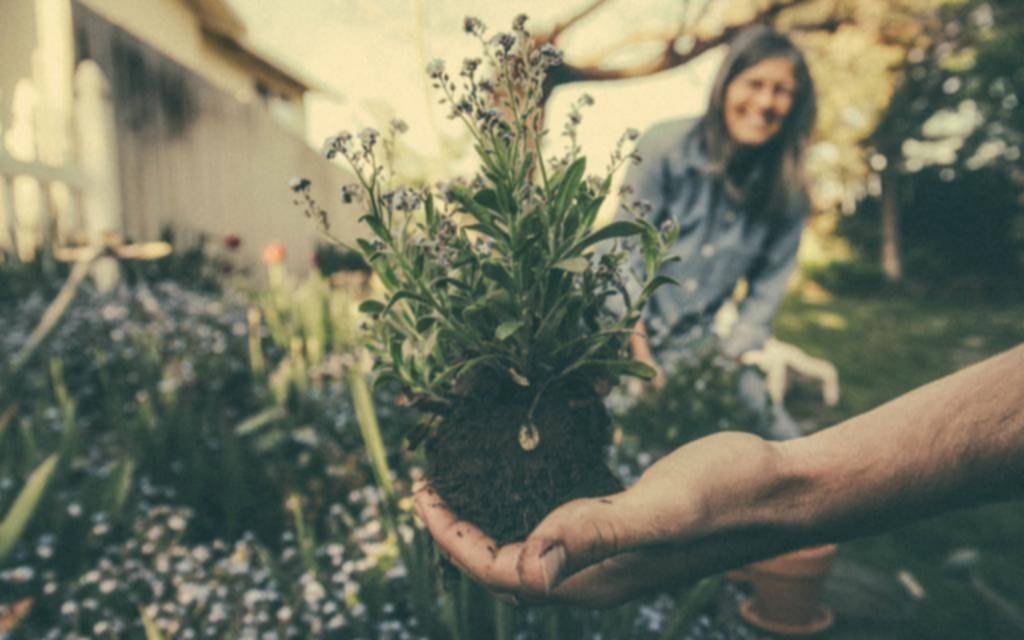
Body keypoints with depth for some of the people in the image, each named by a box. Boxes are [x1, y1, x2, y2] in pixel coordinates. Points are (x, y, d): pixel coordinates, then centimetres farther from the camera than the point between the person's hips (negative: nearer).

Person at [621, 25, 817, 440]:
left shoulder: (787, 190, 0)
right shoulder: (666, 147, -10)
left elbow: (767, 289, 4)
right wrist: (640, 351, -17)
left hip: (699, 345, 4)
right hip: (623, 332, -3)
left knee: (784, 443, -4)